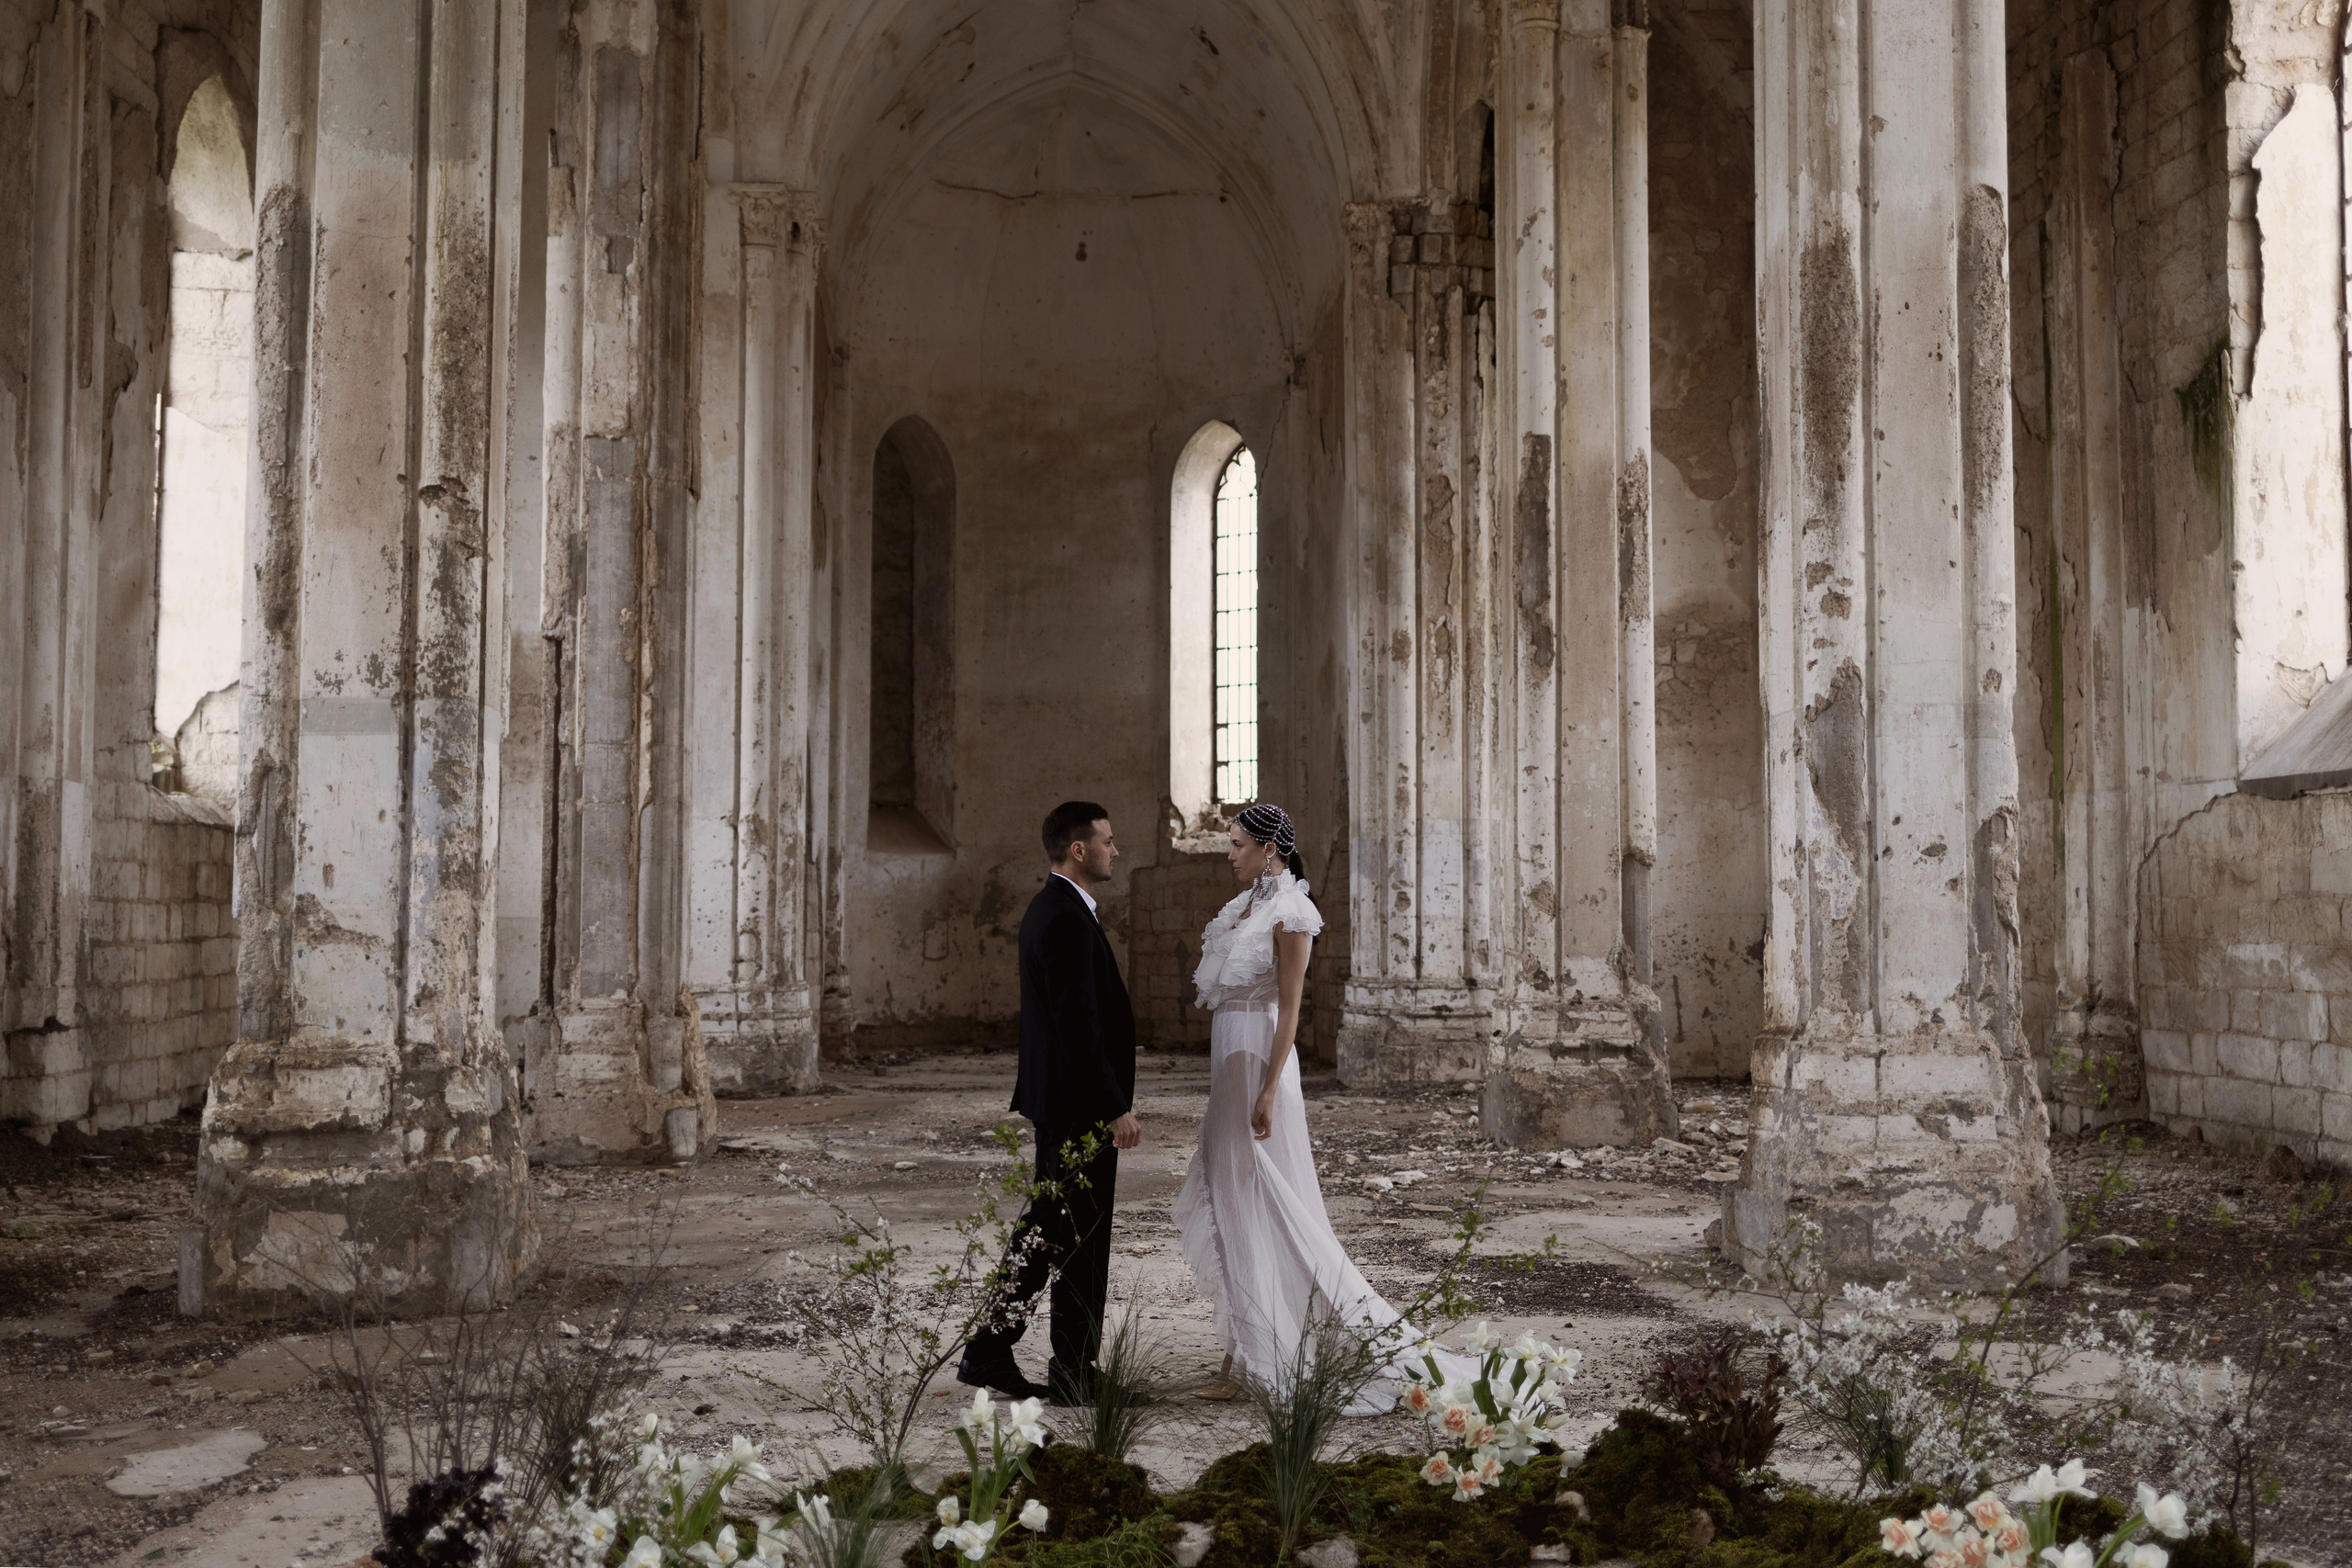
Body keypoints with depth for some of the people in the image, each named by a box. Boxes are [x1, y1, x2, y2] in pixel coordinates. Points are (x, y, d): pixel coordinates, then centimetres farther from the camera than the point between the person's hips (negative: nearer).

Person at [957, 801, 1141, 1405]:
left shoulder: (1049, 908, 13)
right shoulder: (1068, 919, -20)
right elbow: (1080, 1025, -24)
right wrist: (1116, 1107, -21)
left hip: (1057, 1099, 10)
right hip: (1082, 1105, -10)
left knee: (1046, 1229, 15)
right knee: (1082, 1238, 1)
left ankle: (989, 1350, 18)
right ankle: (1075, 1372, 11)